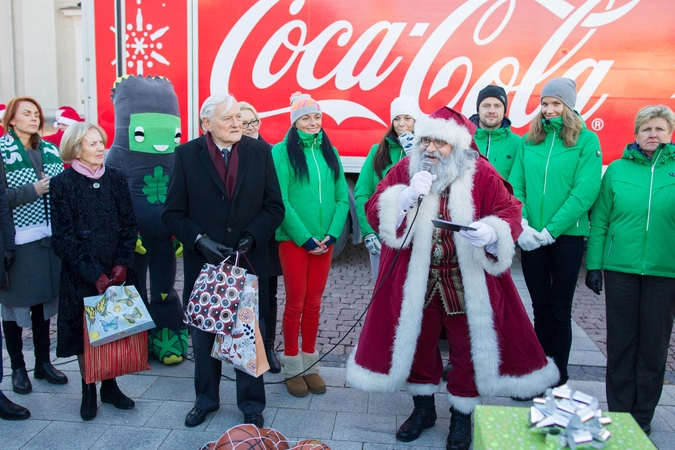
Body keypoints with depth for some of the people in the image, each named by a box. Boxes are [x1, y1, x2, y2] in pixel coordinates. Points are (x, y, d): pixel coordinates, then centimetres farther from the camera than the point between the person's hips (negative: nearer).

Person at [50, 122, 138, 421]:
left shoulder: (116, 179, 4)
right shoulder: (63, 184, -5)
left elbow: (130, 225, 4)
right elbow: (64, 236, -8)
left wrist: (122, 265, -7)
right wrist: (93, 274, -13)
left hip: (117, 271, 3)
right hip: (81, 274, -3)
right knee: (85, 330, 6)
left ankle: (109, 385, 22)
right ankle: (88, 389, 21)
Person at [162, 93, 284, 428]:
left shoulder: (260, 152, 0)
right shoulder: (186, 155, -2)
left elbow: (274, 207, 0)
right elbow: (172, 214, -3)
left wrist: (251, 237, -14)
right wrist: (200, 241, -18)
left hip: (249, 261, 0)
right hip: (203, 263, 0)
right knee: (202, 334, 14)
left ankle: (251, 404, 28)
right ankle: (206, 399, 36)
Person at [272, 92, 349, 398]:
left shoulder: (329, 151, 9)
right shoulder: (283, 151, -5)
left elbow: (342, 197, 6)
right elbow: (280, 200, -11)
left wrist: (332, 234, -7)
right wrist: (305, 238, -13)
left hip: (324, 240, 4)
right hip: (293, 239, -4)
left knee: (314, 302, 10)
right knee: (296, 302, 3)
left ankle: (310, 364, 22)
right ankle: (292, 367, 17)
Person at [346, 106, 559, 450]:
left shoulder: (481, 174, -6)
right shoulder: (404, 170, -1)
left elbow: (509, 211, -6)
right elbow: (374, 212, -5)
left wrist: (491, 232, -28)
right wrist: (406, 196, -22)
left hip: (467, 282, -1)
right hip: (416, 281, 2)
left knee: (468, 345, 8)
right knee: (416, 341, 13)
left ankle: (462, 415, 31)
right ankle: (423, 408, 37)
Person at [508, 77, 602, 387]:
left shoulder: (586, 140, -3)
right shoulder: (529, 140, 8)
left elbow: (585, 191, -12)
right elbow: (515, 186, 2)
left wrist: (550, 230, -17)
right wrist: (521, 224, -14)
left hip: (566, 235, -3)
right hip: (531, 237, 3)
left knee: (560, 310, 5)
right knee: (541, 308, 11)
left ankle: (558, 379, 17)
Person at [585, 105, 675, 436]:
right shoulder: (617, 170, 4)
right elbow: (600, 220, 3)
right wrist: (594, 265, 0)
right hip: (620, 268, 0)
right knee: (621, 342, 7)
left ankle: (642, 416, 24)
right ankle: (619, 412, 21)